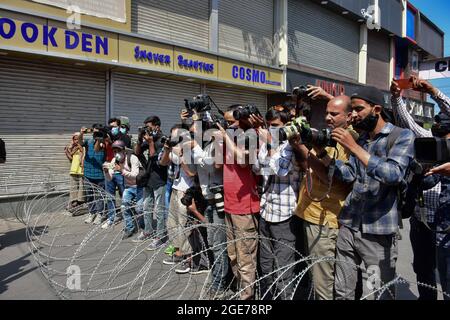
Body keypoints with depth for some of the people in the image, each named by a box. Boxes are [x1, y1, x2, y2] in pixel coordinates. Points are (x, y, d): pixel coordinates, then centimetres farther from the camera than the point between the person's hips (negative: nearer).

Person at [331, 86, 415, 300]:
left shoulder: (402, 136, -4)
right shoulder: (360, 139, 14)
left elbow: (394, 175, -19)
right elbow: (349, 175, 7)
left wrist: (354, 147, -21)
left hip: (378, 231, -5)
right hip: (348, 226, 5)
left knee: (382, 294, 8)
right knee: (342, 292, 12)